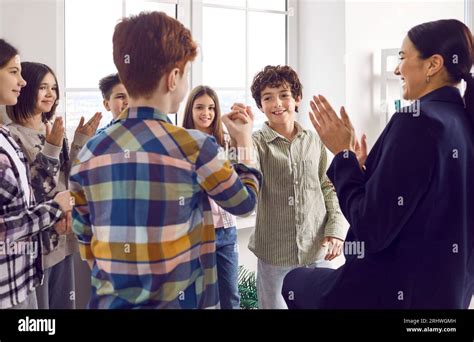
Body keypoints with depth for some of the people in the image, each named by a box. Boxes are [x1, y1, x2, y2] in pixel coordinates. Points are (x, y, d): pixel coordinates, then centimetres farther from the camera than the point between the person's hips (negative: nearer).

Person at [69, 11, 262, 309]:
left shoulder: (91, 153, -2)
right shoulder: (195, 147, -14)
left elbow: (84, 237, 6)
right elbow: (245, 202, 2)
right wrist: (245, 142, 18)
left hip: (110, 301, 4)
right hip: (180, 301, -3)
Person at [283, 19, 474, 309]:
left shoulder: (416, 121, -21)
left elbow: (372, 231, -21)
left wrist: (343, 155, -10)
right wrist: (361, 168, 11)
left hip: (396, 291, -8)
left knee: (295, 282, 16)